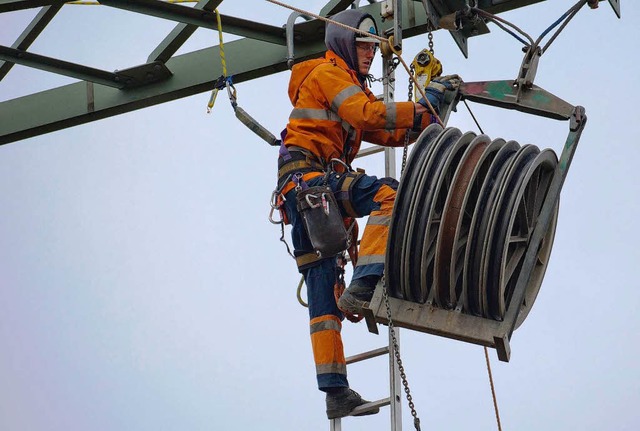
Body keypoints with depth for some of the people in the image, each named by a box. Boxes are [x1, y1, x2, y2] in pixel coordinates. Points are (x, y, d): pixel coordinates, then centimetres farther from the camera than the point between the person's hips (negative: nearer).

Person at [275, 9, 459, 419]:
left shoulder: (353, 86, 31)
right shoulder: (328, 74, 2)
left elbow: (388, 133, 20)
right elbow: (366, 113, -15)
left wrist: (422, 122, 4)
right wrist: (420, 110, -11)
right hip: (308, 174, -10)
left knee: (322, 293, 4)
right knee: (390, 193, -29)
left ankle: (335, 390, 1)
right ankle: (363, 285, -41)